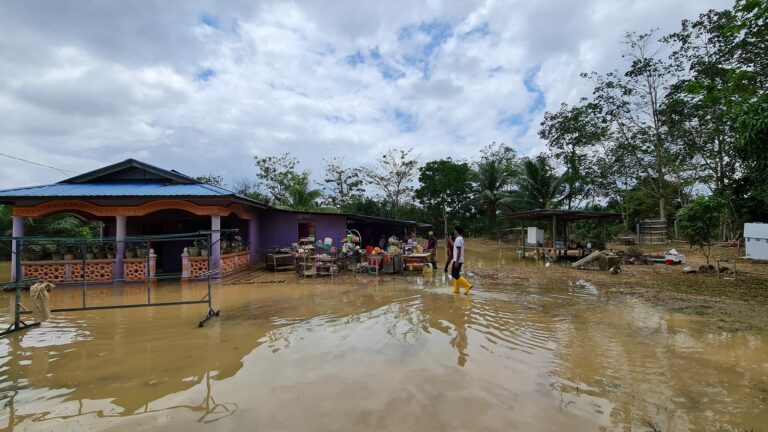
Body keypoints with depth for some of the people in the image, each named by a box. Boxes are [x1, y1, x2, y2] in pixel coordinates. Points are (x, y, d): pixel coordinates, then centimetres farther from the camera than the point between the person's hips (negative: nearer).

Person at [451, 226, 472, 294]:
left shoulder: (458, 239, -17)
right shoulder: (461, 238, 14)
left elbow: (459, 251, -22)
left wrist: (457, 261, -23)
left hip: (457, 260, -10)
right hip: (458, 260, 10)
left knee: (455, 275, -9)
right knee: (455, 274, 12)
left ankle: (467, 285, -11)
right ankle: (456, 290, 15)